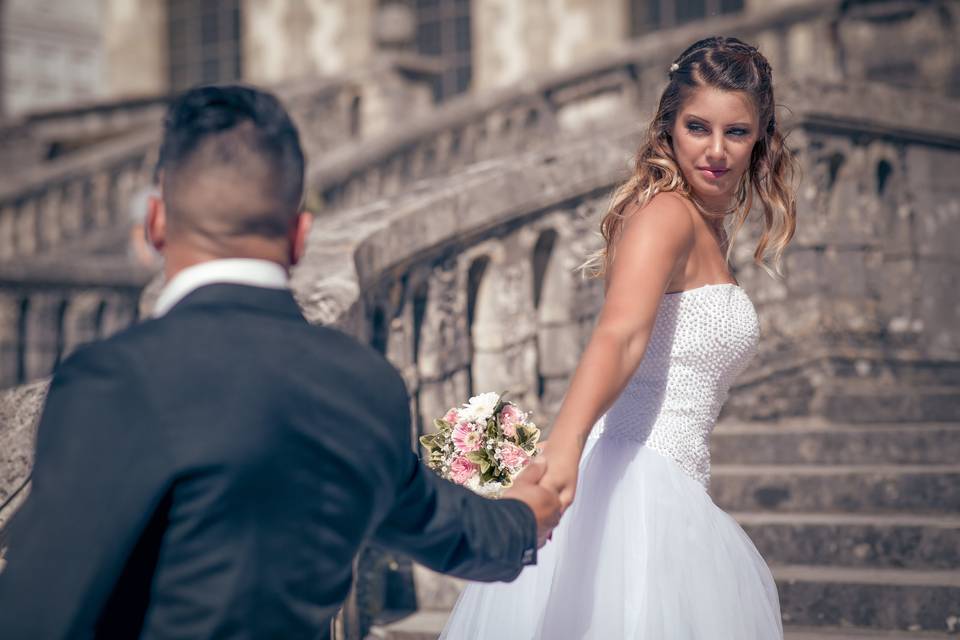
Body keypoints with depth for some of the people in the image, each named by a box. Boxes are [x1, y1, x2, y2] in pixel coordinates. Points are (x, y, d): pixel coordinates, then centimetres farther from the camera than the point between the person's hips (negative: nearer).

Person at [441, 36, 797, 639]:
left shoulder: (708, 227, 17)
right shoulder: (667, 213, -12)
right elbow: (617, 335, -29)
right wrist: (563, 447, -43)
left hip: (668, 493, 9)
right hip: (635, 492, -9)